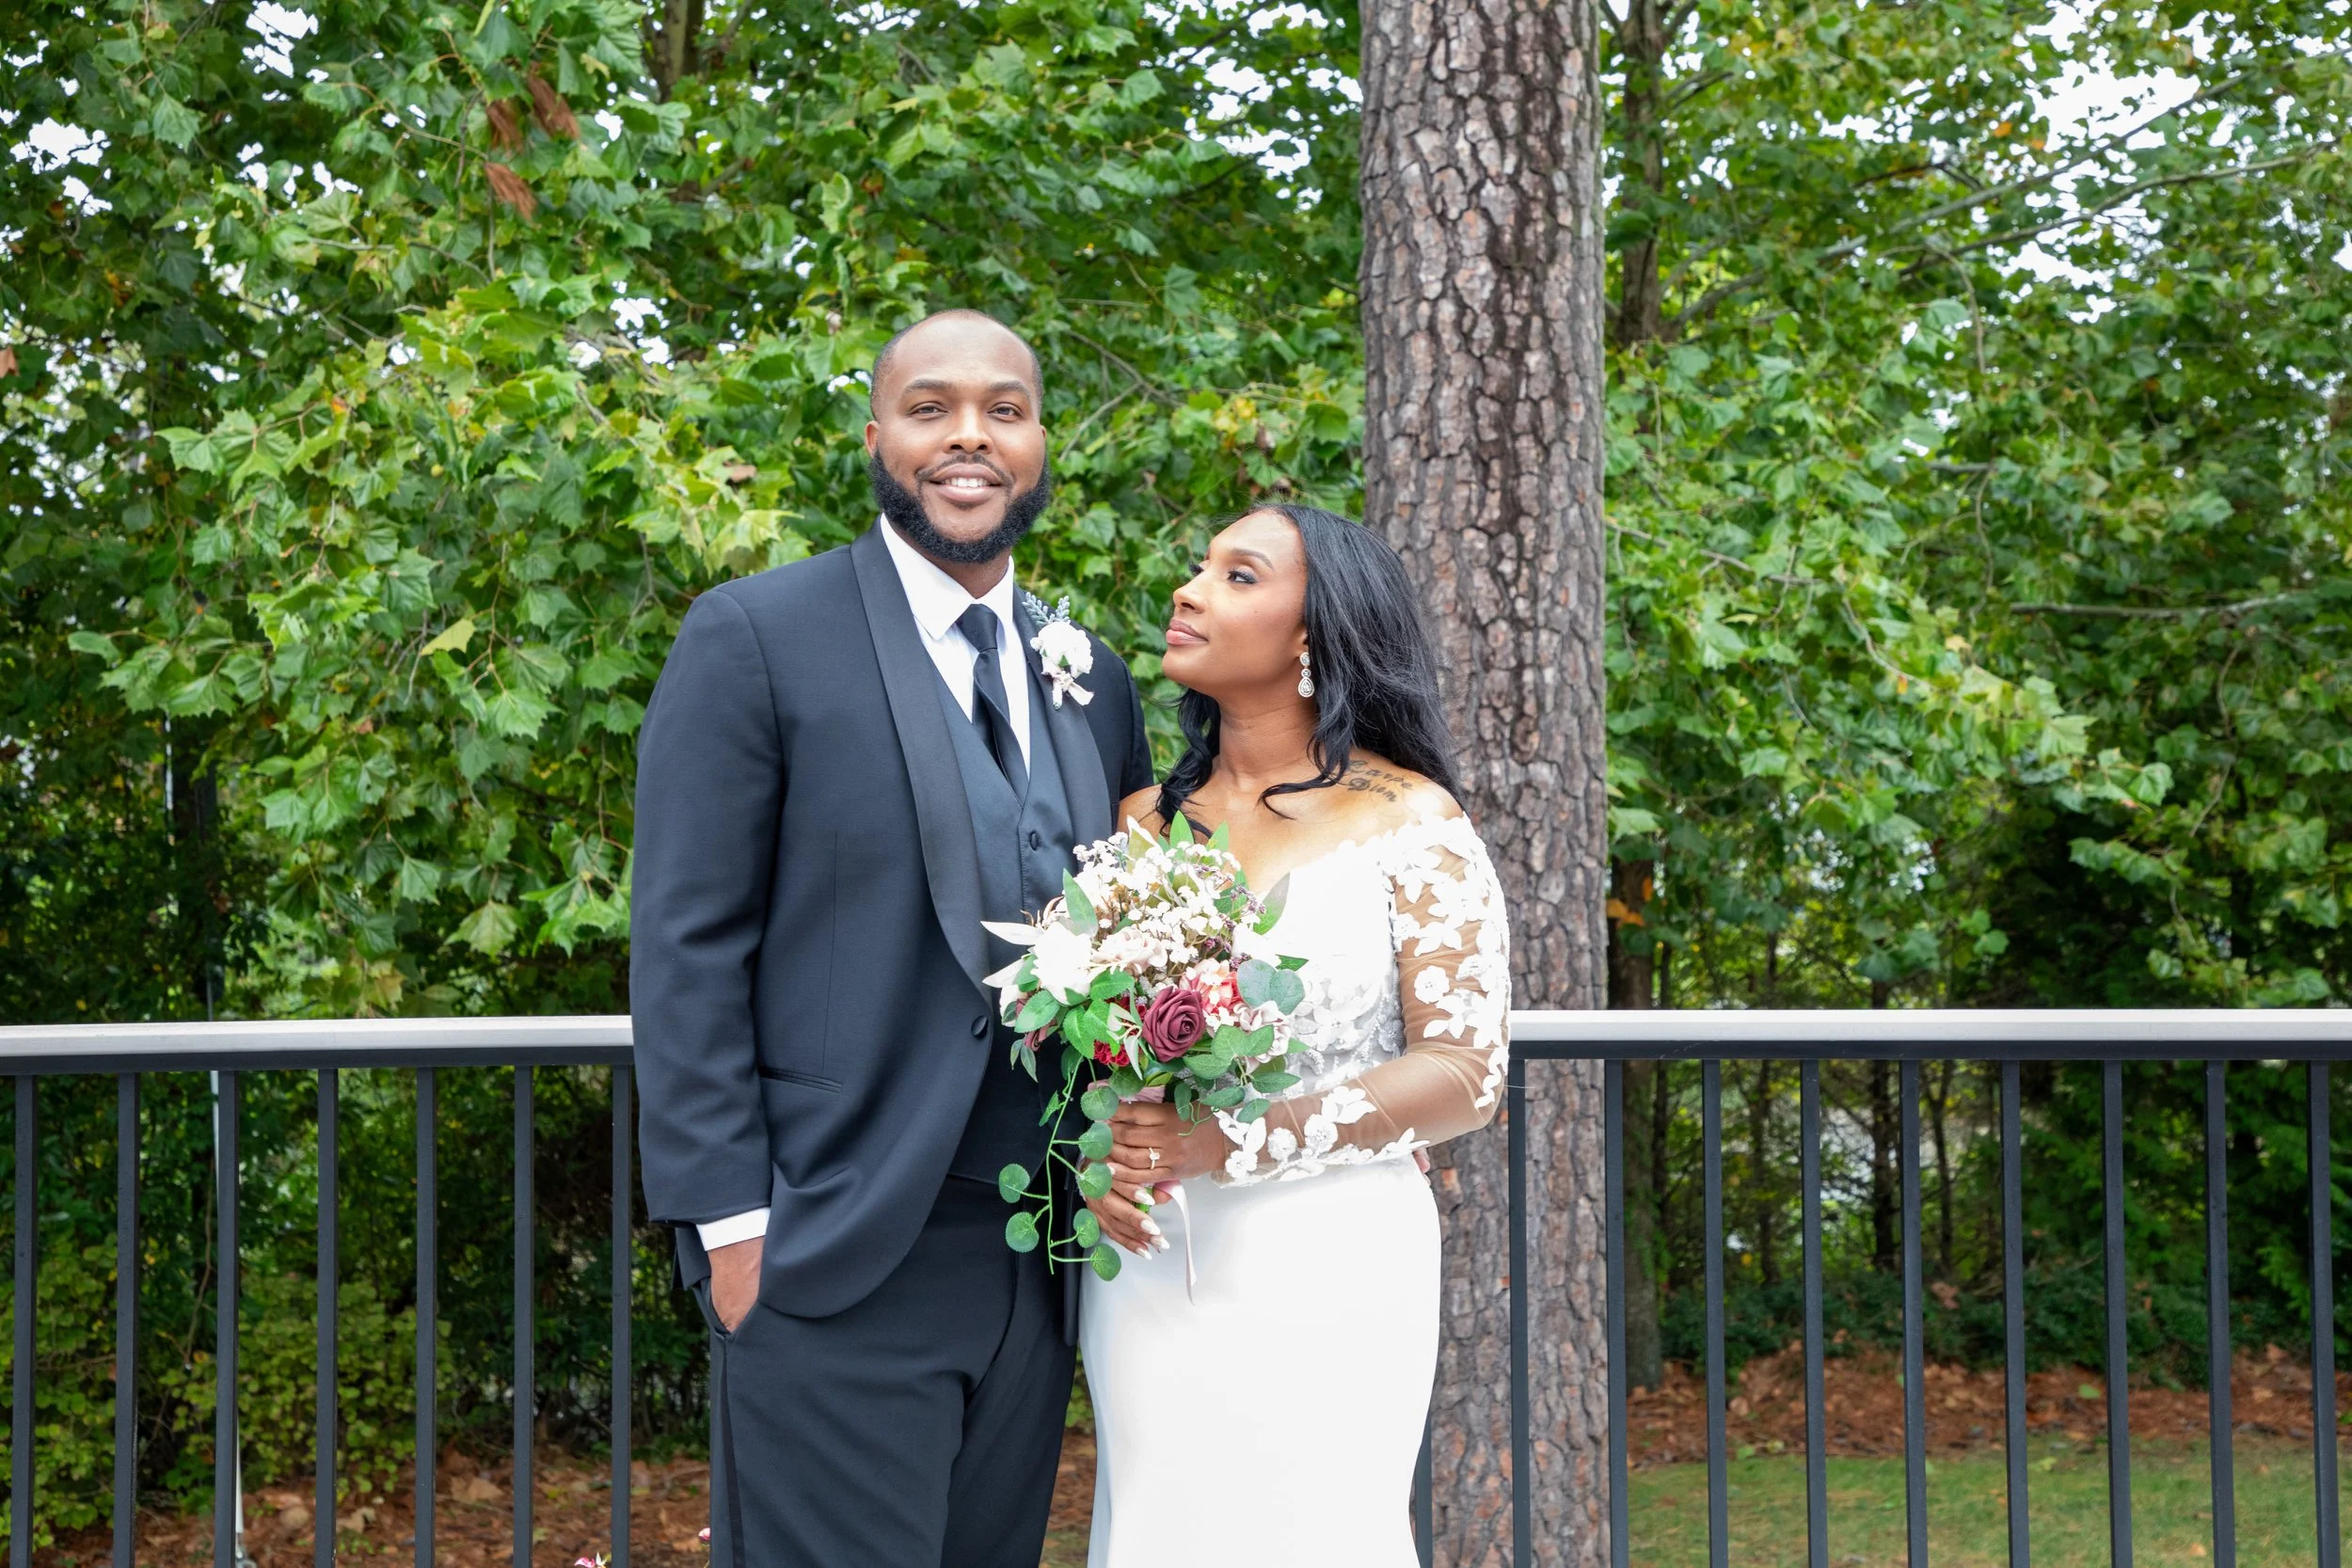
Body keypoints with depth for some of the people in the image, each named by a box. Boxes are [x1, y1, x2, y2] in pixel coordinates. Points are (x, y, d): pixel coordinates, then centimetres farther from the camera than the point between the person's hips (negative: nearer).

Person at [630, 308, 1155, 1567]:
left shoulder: (1091, 680, 13)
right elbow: (685, 951, -8)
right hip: (833, 1268, -5)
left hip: (1035, 1276, 6)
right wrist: (729, 1224, -13)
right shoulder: (754, 637, -4)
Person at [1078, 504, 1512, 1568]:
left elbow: (1466, 1074, -8)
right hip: (1146, 1271, 4)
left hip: (1328, 1275, -3)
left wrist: (1232, 1143, -18)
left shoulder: (1409, 822, -2)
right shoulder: (1143, 822, 10)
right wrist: (1091, 1156, -9)